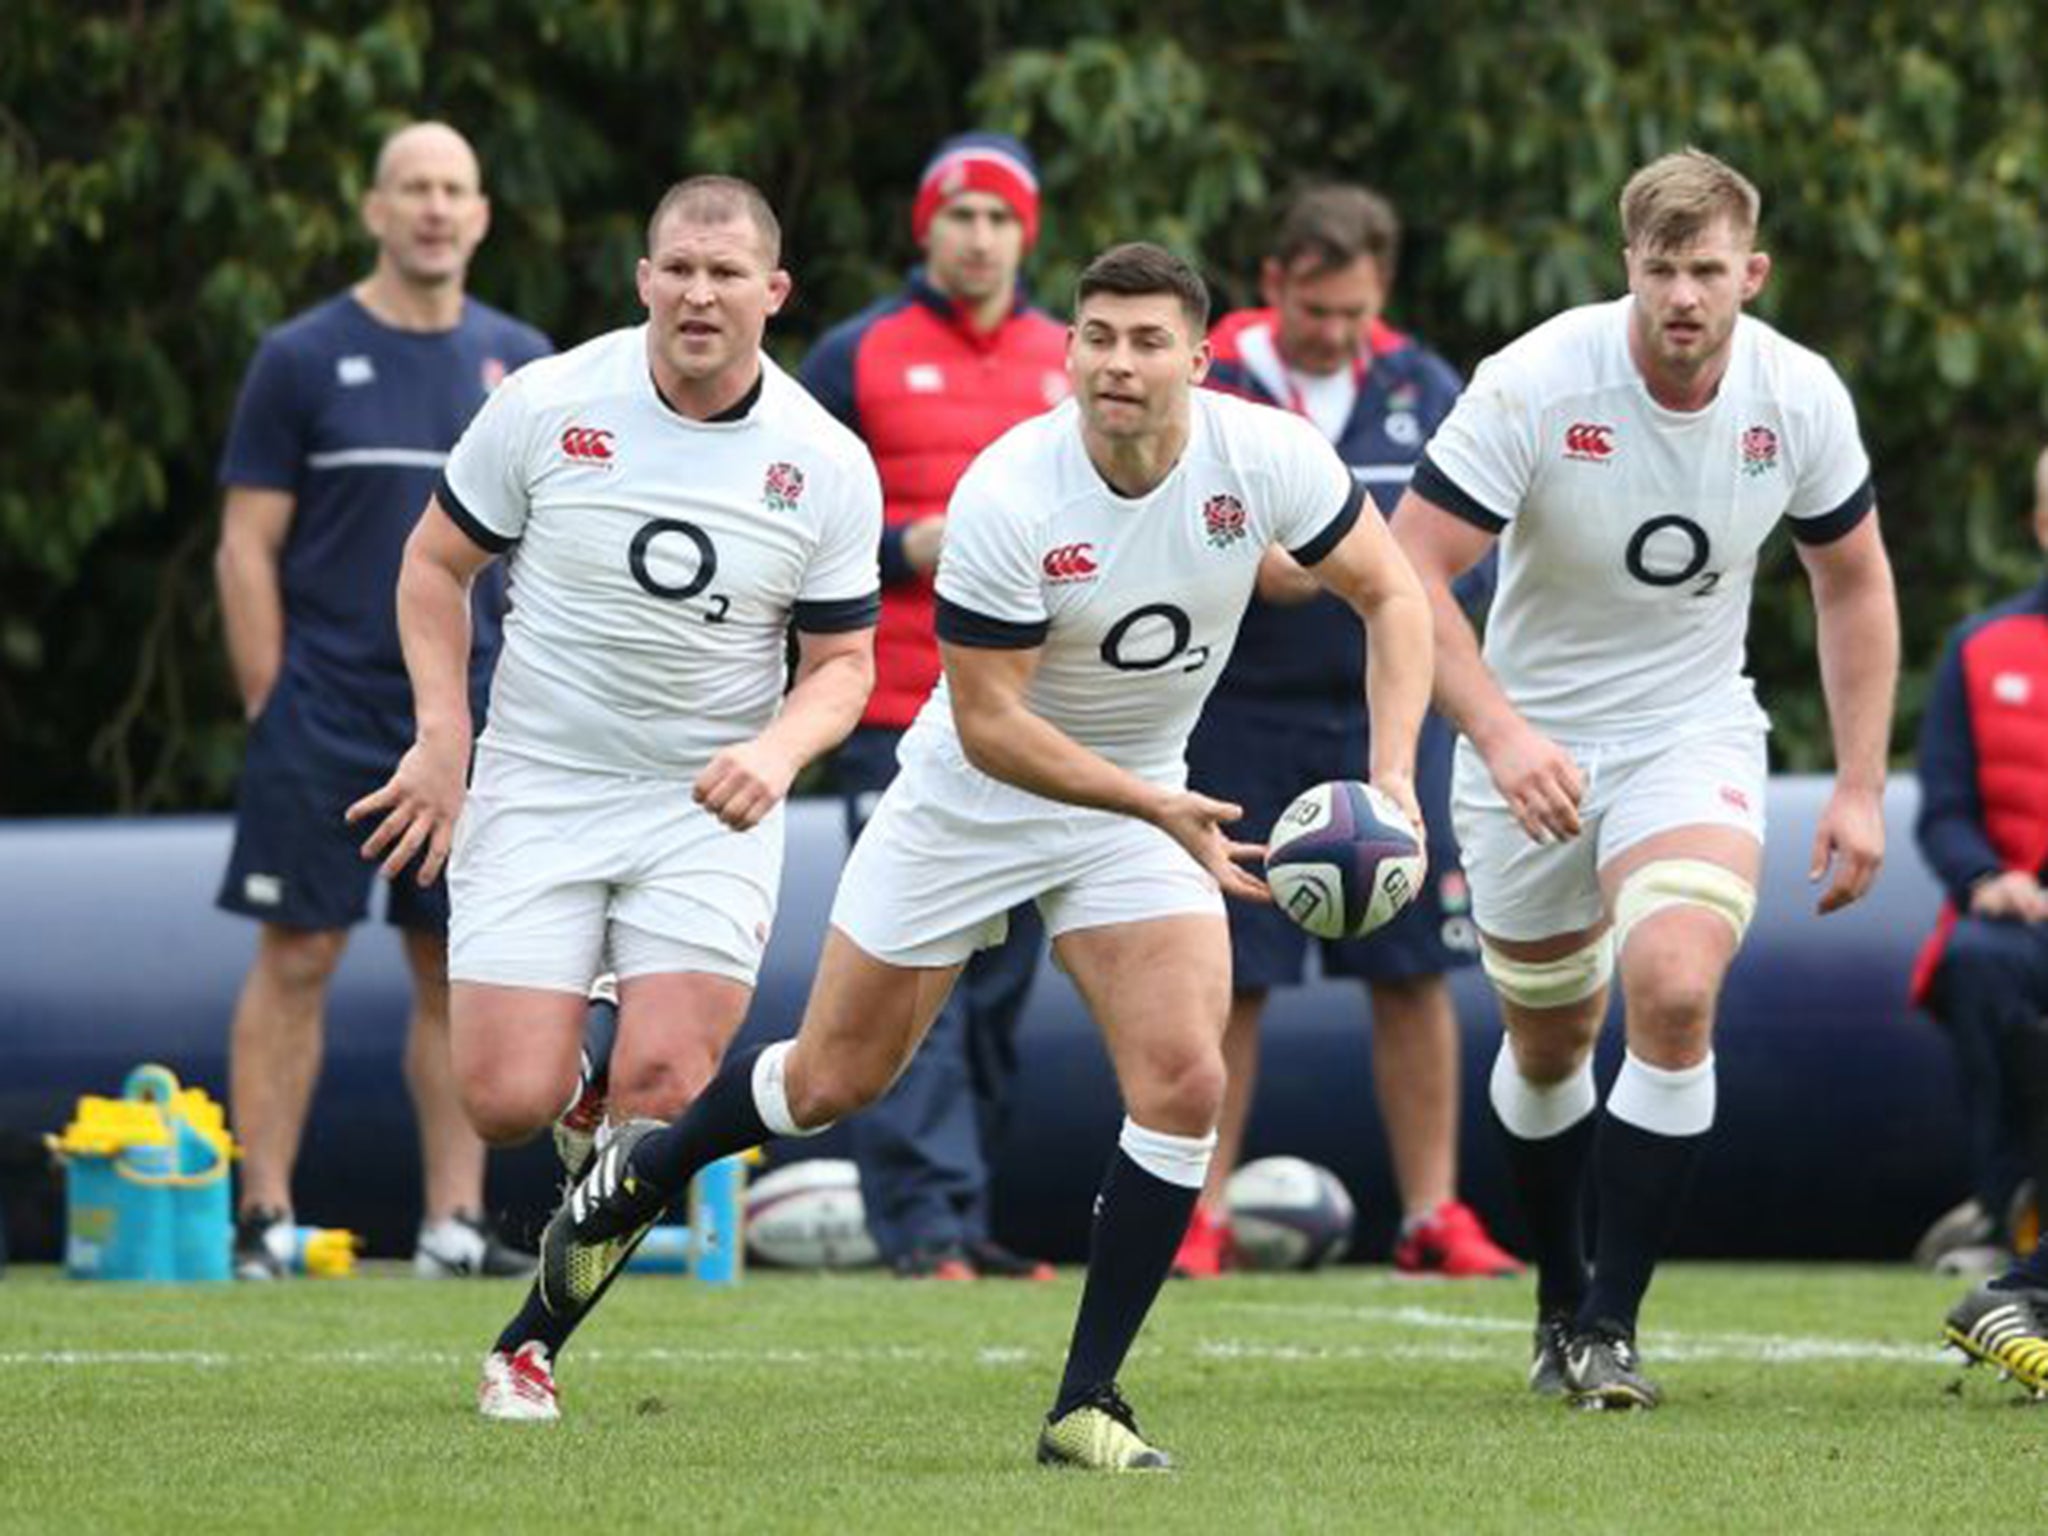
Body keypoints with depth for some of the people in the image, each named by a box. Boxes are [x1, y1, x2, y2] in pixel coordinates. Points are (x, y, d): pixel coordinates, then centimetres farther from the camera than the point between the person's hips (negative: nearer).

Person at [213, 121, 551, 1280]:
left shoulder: (521, 363, 9)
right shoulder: (304, 359, 0)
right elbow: (248, 546, 0)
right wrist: (272, 704, -5)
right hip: (325, 711, -3)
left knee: (462, 970, 4)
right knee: (297, 959, -3)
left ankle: (457, 1220, 8)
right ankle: (266, 1217, 0)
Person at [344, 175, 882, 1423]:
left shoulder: (829, 466, -4)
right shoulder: (548, 406, -7)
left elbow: (843, 663, 4)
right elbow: (435, 564, 6)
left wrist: (779, 747, -17)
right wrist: (443, 735, -5)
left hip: (709, 806, 0)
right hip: (536, 792, 0)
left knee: (663, 1093, -16)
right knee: (510, 1102, -11)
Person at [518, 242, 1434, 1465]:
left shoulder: (1267, 458, -19)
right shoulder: (1006, 499, -28)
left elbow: (1393, 595, -7)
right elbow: (987, 720, -23)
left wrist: (1391, 771, -21)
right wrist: (1155, 806, -31)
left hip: (1145, 803, 3)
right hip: (973, 799, -3)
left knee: (1185, 1082, -16)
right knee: (834, 1082, 8)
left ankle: (1087, 1404, -4)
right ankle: (639, 1178, 40)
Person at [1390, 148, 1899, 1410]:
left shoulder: (1802, 398, -11)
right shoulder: (1535, 383, -21)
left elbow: (1854, 582, 5)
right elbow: (1410, 569, -21)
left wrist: (1861, 787, 1)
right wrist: (1499, 731, -34)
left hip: (1693, 736, 0)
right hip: (1530, 750, 0)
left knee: (1675, 993, -23)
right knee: (1548, 1039, 11)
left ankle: (1609, 1329, -15)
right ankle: (1562, 1298, 37)